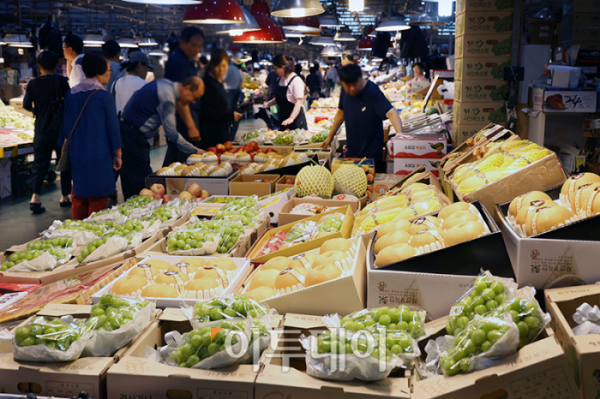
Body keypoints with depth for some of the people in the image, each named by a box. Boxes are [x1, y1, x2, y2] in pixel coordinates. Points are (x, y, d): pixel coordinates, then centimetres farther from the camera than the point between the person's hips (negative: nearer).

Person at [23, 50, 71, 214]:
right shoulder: (60, 80, -9)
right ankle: (64, 197, 18)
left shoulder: (33, 83, -1)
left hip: (41, 131, 2)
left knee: (40, 164, 7)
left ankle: (35, 197, -8)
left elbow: (26, 105, 0)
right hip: (60, 129, -2)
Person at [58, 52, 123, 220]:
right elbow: (113, 127, -7)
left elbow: (64, 126, 11)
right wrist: (118, 154, 2)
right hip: (99, 159, -5)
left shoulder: (70, 94, 4)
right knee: (97, 202, 4)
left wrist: (66, 149, 21)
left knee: (78, 201, 14)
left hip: (76, 157, 5)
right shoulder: (105, 97, -11)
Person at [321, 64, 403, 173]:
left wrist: (400, 134, -48)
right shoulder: (345, 90, 0)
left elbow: (391, 112, -32)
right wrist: (330, 136, 17)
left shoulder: (372, 92, -20)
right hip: (351, 152, 6)